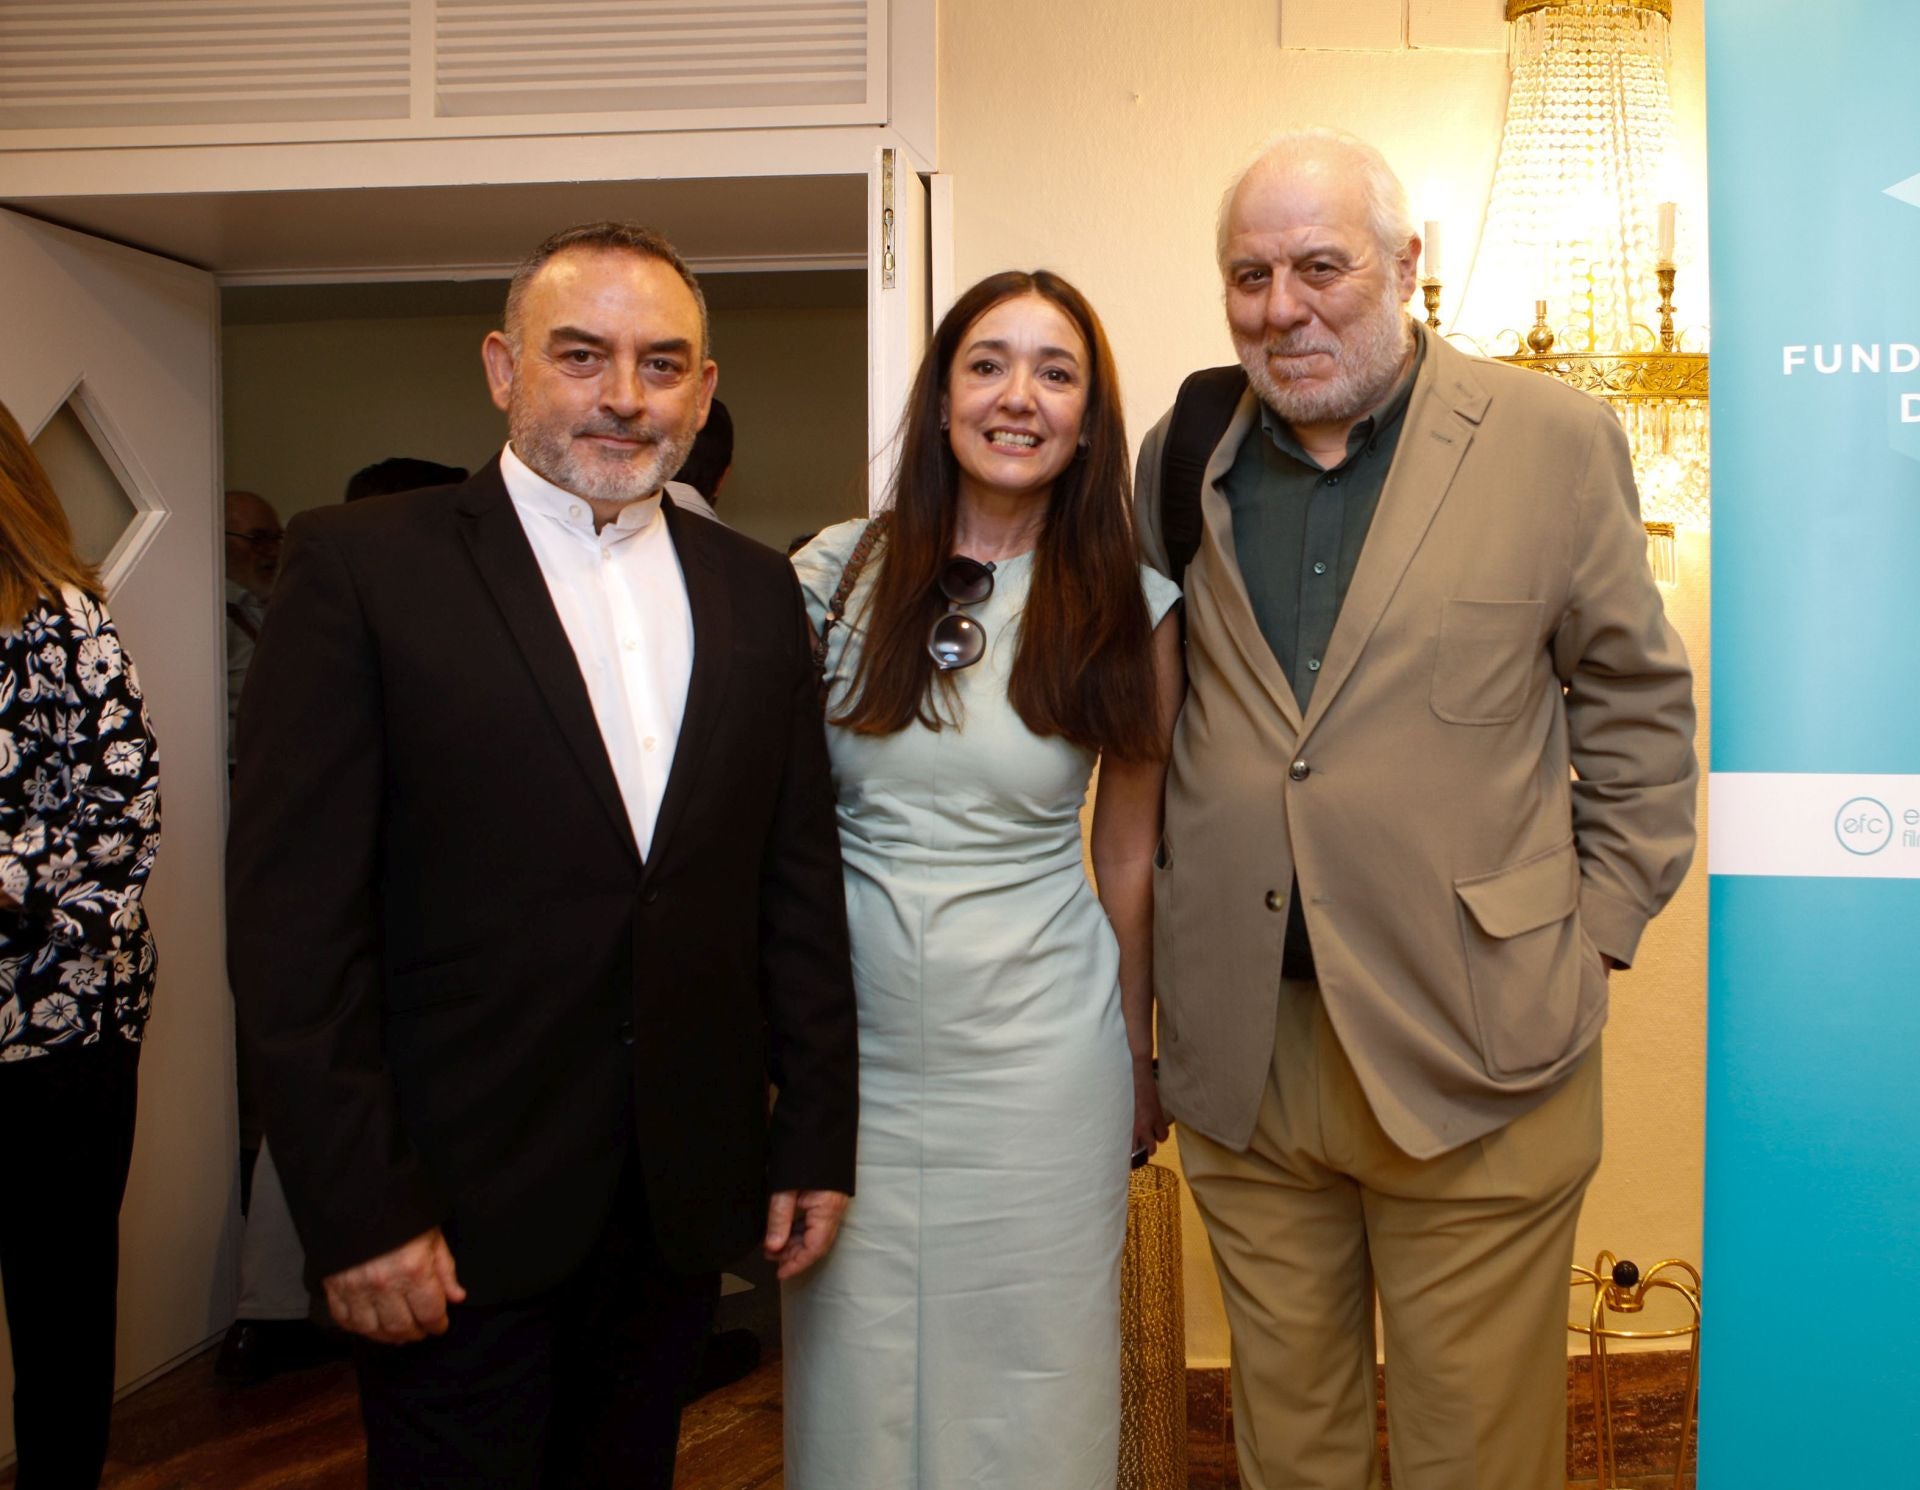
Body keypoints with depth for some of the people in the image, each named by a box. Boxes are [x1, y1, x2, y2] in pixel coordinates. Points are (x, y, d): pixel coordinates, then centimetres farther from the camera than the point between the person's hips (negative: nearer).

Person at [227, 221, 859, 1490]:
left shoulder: (757, 591, 7)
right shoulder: (361, 565, -6)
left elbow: (798, 880, 8)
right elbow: (295, 913, -10)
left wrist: (817, 1138, 6)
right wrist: (358, 1207, -13)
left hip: (684, 1198, 4)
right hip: (458, 1214, -4)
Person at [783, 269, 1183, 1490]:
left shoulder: (1129, 609, -1)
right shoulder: (837, 574, -1)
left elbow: (1127, 855, 5)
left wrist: (1139, 1060, 10)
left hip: (1038, 1051, 0)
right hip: (853, 1040, 1)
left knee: (1028, 1386, 12)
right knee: (855, 1388, 14)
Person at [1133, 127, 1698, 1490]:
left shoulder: (1552, 440, -1)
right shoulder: (1181, 456, 7)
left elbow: (1640, 706, 4)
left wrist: (1594, 938, -1)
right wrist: (1164, 949, 8)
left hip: (1469, 1060, -2)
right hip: (1241, 1051, 3)